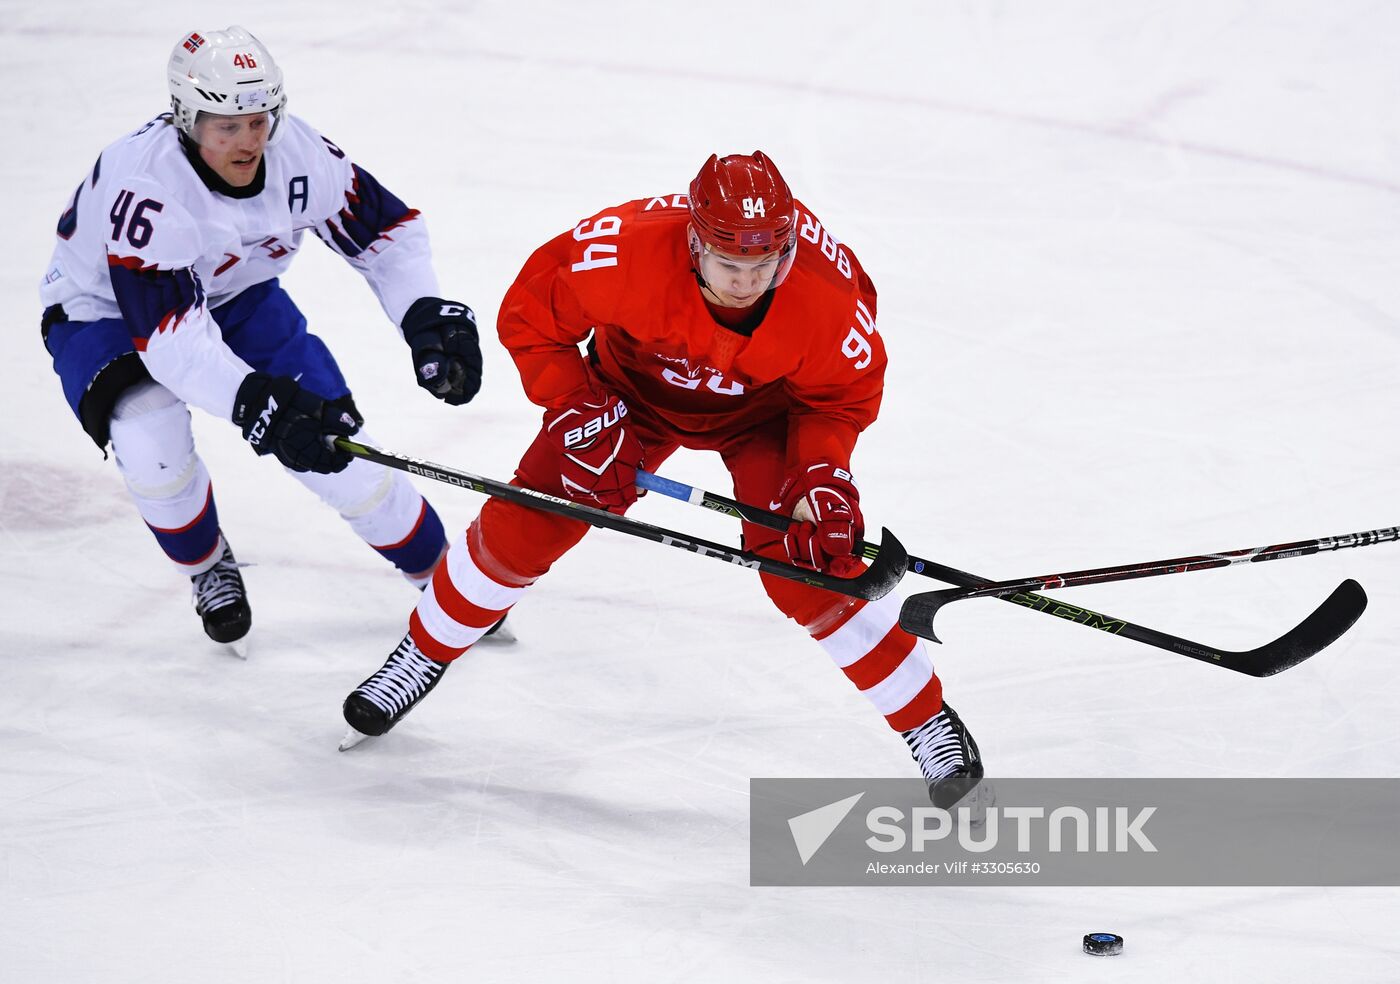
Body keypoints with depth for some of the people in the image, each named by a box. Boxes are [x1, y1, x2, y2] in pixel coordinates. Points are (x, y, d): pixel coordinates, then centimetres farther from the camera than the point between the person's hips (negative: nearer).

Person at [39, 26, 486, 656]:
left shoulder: (297, 154, -23)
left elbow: (388, 230, -7)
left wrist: (426, 317, -22)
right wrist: (253, 402, -54)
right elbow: (170, 334, -43)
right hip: (107, 313, -4)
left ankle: (442, 571, 17)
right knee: (152, 440, -31)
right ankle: (207, 568, 0)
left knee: (332, 440, -6)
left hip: (237, 297, 4)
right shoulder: (144, 184, -39)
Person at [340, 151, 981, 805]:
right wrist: (582, 416, -27)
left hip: (764, 408, -1)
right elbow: (528, 317, -20)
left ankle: (928, 721, 0)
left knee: (807, 567, -17)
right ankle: (422, 656, 21)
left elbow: (843, 396, -14)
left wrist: (823, 478, -29)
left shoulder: (830, 291, -35)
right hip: (635, 387, 1)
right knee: (523, 525, -5)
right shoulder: (627, 250, -39)